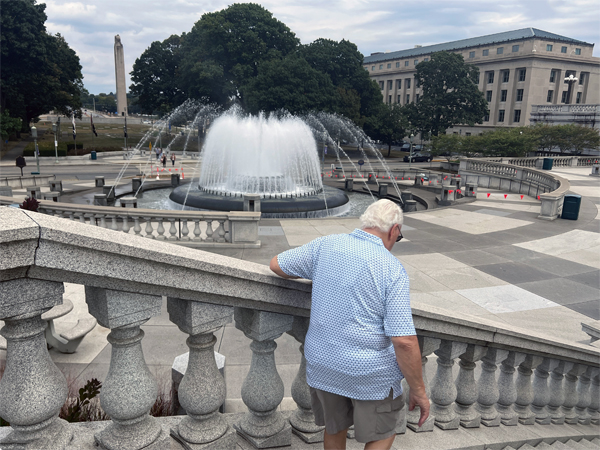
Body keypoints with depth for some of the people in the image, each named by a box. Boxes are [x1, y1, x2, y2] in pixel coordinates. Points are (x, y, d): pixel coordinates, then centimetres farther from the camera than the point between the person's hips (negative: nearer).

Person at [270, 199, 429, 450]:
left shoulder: (325, 246, -6)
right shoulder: (392, 269, -17)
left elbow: (277, 265, 8)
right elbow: (404, 341, -21)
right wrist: (419, 391, -9)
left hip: (322, 363, 4)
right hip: (372, 373, -3)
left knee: (335, 429, 27)